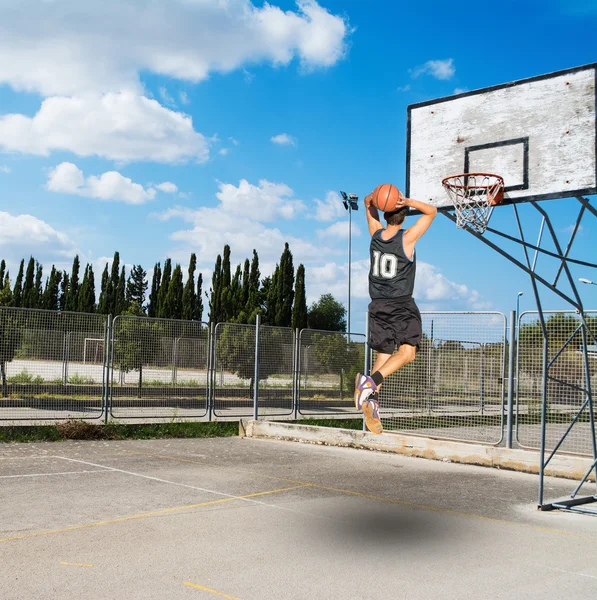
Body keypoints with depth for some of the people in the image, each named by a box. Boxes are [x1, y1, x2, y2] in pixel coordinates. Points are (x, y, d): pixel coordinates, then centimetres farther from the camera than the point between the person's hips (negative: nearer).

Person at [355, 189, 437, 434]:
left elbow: (368, 202, 19)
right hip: (402, 305, -5)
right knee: (407, 352, -10)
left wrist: (374, 197, -4)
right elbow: (431, 211, 0)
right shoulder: (407, 238, -10)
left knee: (383, 355, 8)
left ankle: (372, 398, -13)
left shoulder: (376, 234, 3)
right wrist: (407, 201, -9)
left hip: (378, 305, 5)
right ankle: (371, 381, -32)